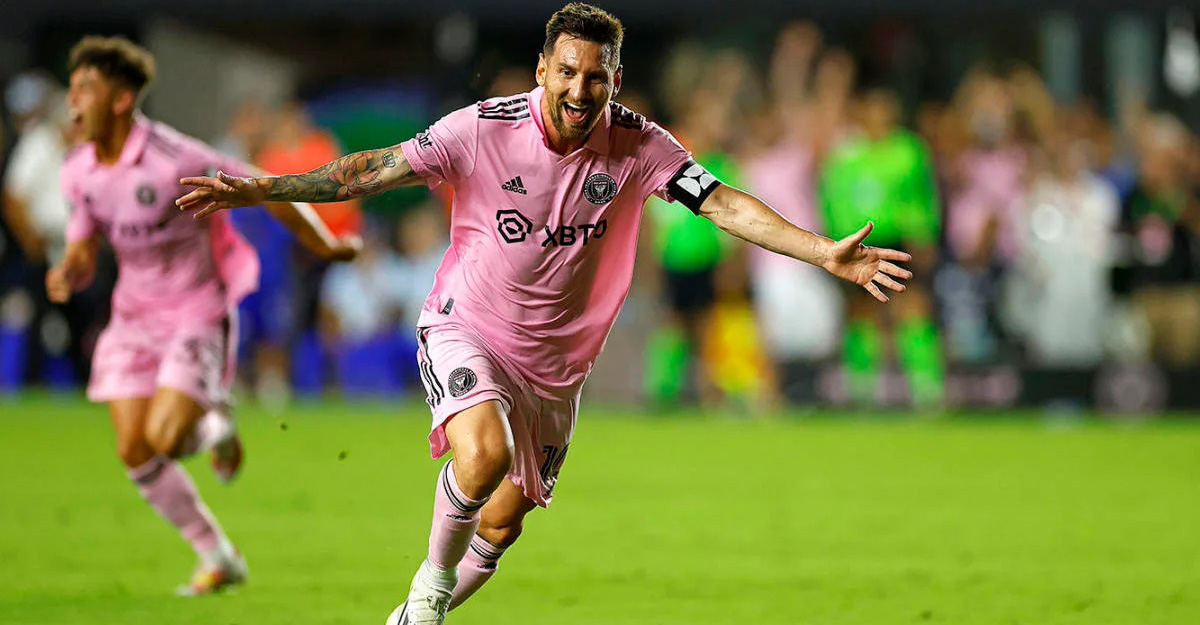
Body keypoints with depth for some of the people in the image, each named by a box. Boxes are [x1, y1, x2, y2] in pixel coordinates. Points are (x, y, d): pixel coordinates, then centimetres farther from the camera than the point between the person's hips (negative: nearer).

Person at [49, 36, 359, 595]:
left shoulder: (175, 160, -24)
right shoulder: (80, 172, -3)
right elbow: (82, 250, 7)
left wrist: (327, 247, -4)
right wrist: (66, 275, -18)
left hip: (197, 315, -6)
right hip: (134, 318, 6)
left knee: (164, 439, -21)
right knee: (134, 452, -2)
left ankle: (213, 424, 18)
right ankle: (218, 560, 15)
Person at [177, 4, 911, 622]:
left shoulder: (637, 145, -12)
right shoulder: (485, 128, -18)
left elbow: (726, 204, -14)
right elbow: (376, 170, -13)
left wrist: (826, 254, -24)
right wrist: (262, 191, -19)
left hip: (556, 361, 3)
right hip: (465, 330, -3)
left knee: (501, 526, 10)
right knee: (485, 456, -33)